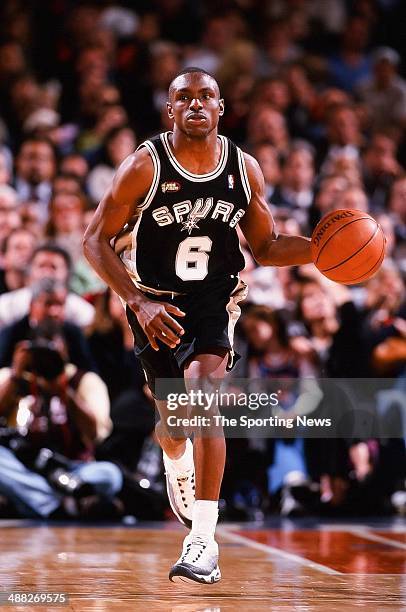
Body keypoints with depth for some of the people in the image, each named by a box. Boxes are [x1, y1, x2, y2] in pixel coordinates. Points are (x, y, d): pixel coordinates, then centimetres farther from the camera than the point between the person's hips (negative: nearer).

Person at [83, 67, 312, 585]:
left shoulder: (244, 169, -3)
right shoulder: (144, 166, -13)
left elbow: (265, 248, 9)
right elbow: (96, 241, -11)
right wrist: (138, 303, -22)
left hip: (214, 302, 0)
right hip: (156, 305, 0)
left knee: (203, 392, -26)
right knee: (173, 424, 11)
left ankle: (203, 541, -28)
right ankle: (177, 467, 53)